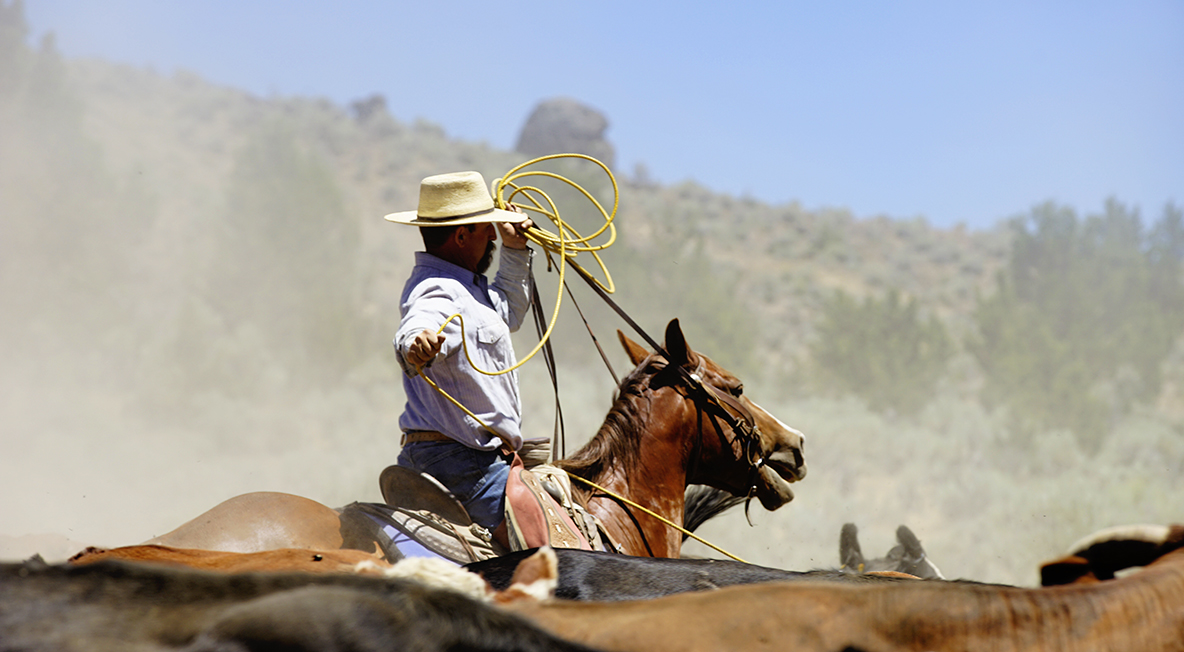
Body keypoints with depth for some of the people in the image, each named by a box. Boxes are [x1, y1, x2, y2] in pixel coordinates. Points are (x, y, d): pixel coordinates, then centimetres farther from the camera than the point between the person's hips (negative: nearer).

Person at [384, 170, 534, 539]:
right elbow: (416, 329, -41)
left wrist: (516, 251, 29)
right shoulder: (440, 294, -18)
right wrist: (417, 348, -64)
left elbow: (508, 311, 39)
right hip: (459, 463, -11)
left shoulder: (466, 287, 18)